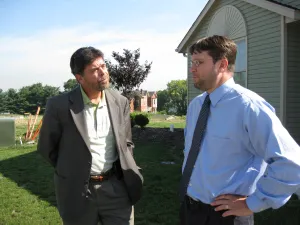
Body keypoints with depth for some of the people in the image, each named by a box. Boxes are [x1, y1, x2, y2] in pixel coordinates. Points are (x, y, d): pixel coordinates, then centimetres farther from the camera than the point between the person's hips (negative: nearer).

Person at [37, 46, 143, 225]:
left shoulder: (120, 102, 0)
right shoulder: (60, 105, -12)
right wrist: (70, 171, 7)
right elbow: (46, 148, 1)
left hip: (116, 187, 2)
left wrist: (126, 172, 6)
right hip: (78, 190, -2)